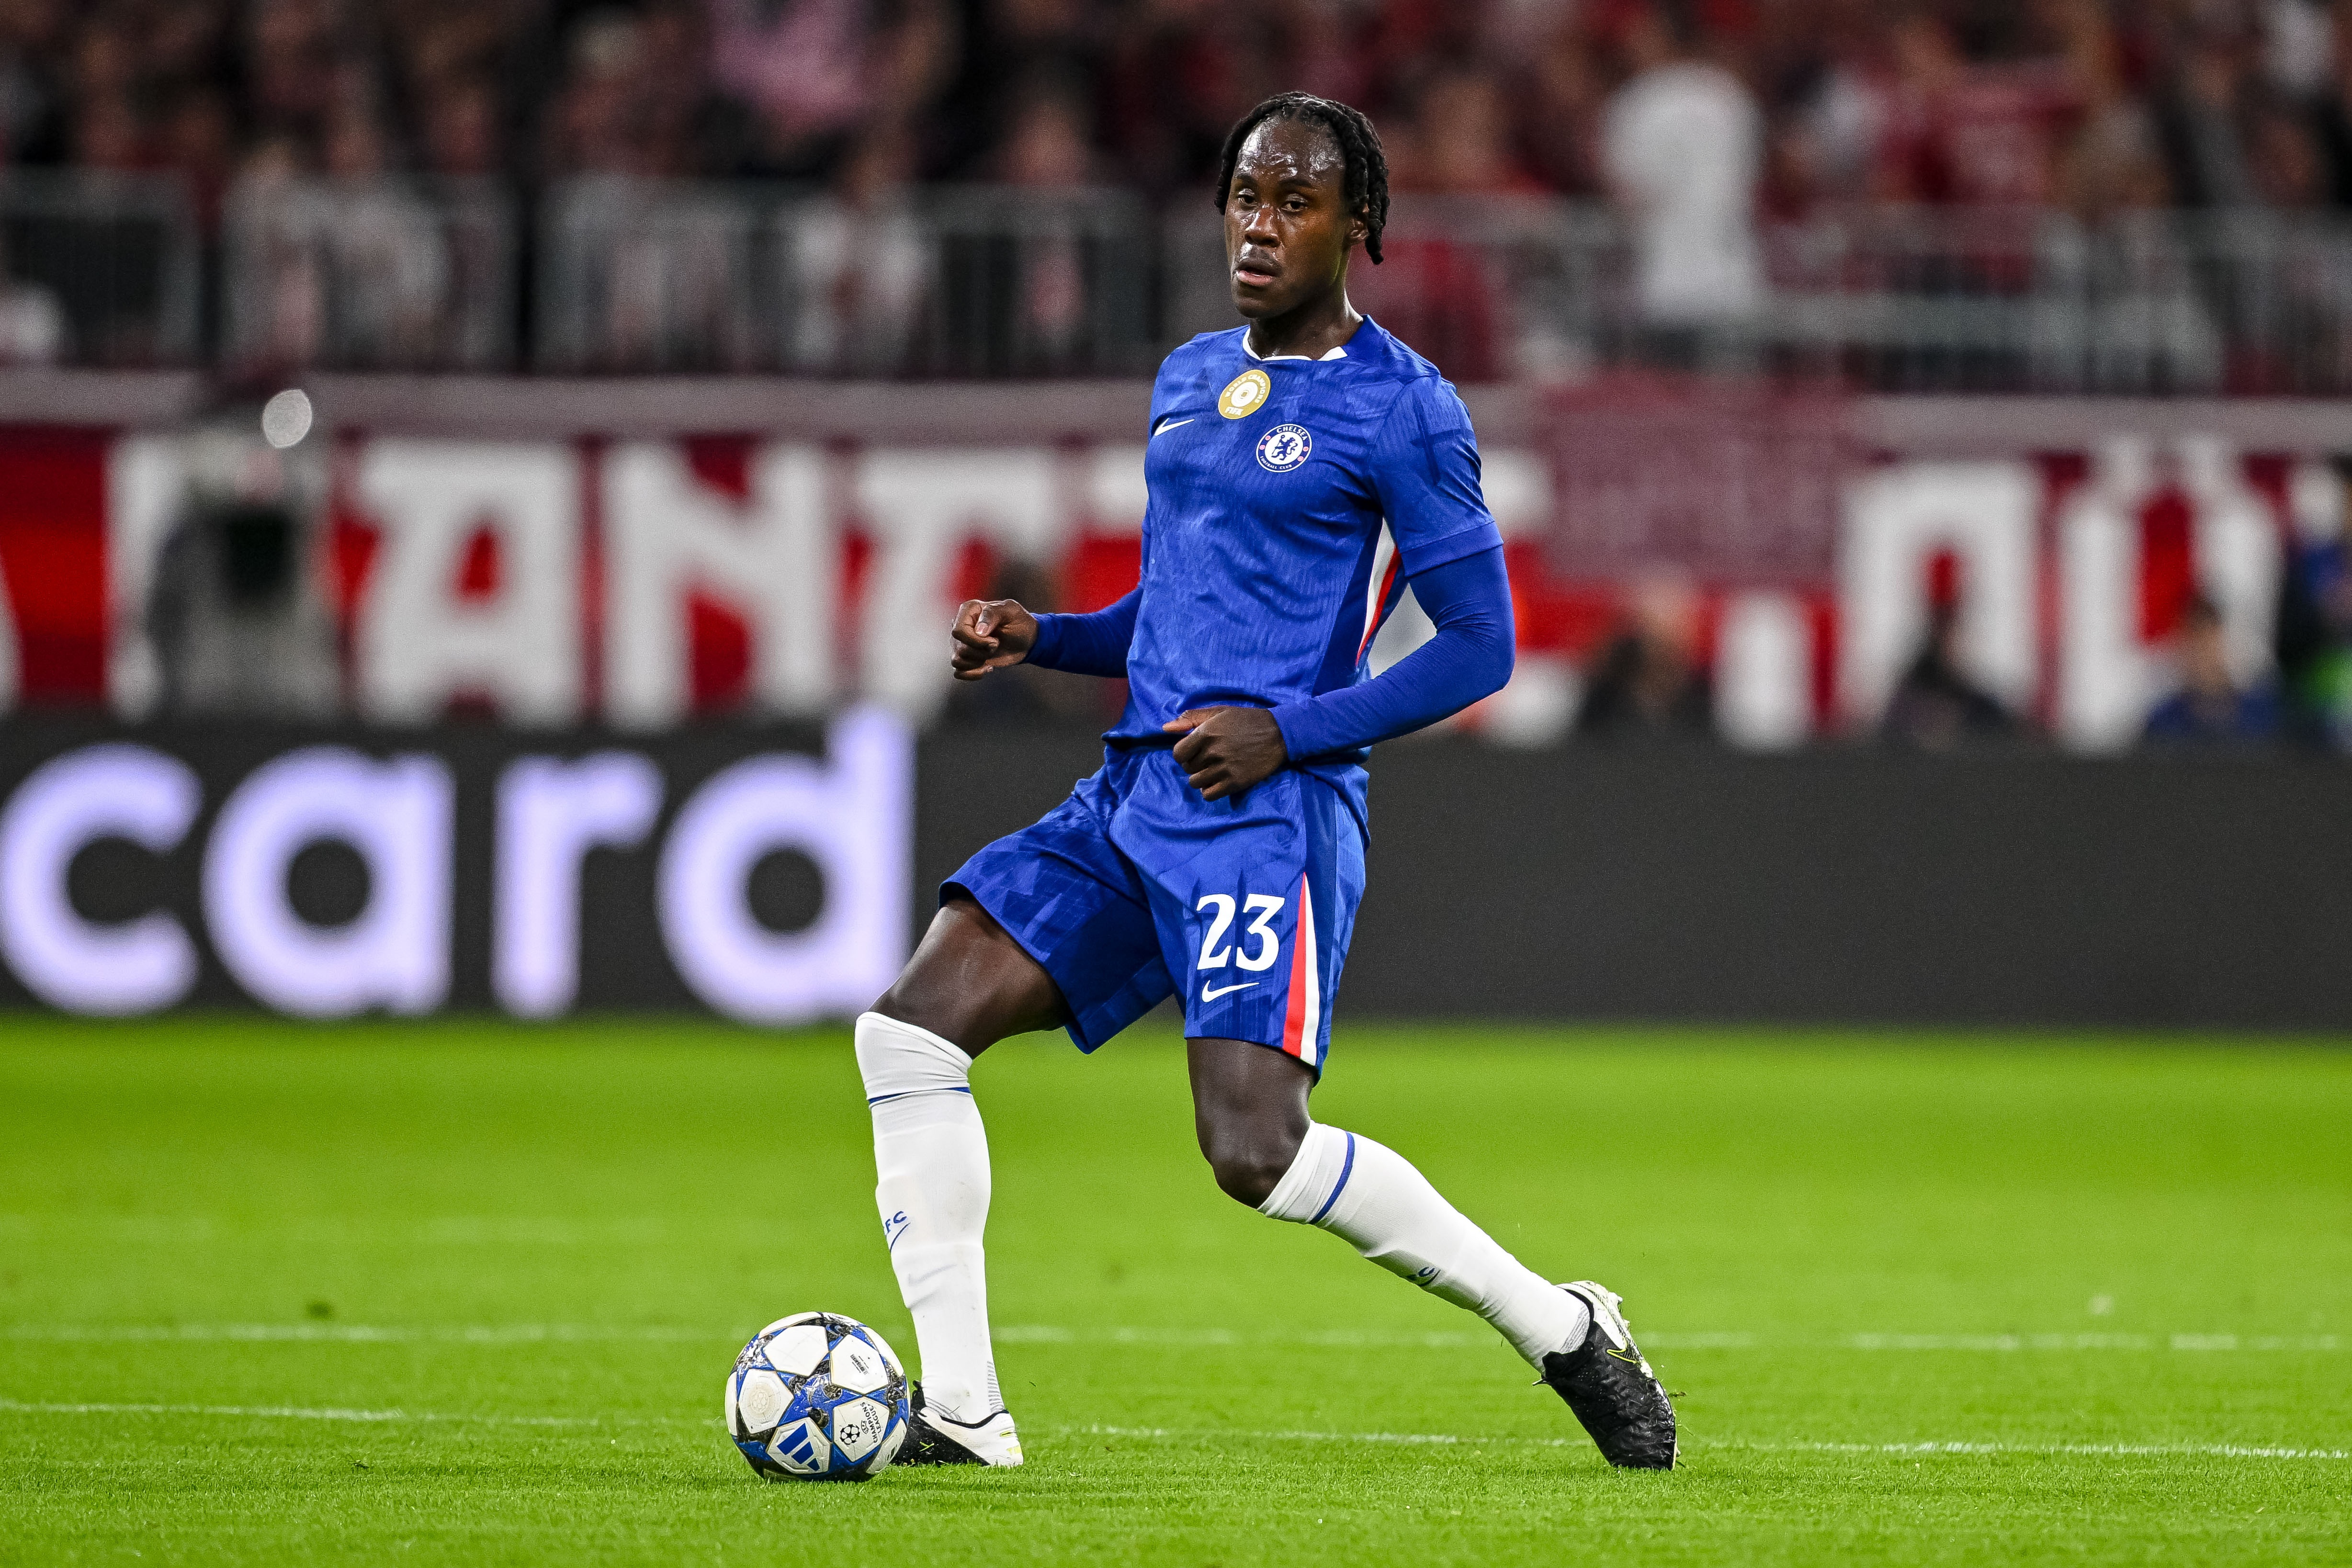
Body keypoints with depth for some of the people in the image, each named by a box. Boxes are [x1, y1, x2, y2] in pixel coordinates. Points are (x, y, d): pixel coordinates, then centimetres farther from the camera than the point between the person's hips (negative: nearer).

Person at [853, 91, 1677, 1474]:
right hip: (1134, 799, 8)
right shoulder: (1187, 379, 18)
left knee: (1256, 1150, -20)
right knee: (911, 1032, -6)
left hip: (1267, 812, -8)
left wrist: (1287, 731, -15)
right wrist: (1039, 638, 10)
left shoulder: (1402, 409, -5)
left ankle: (1562, 1331, -2)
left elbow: (1481, 646, -6)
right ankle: (961, 1411, -4)